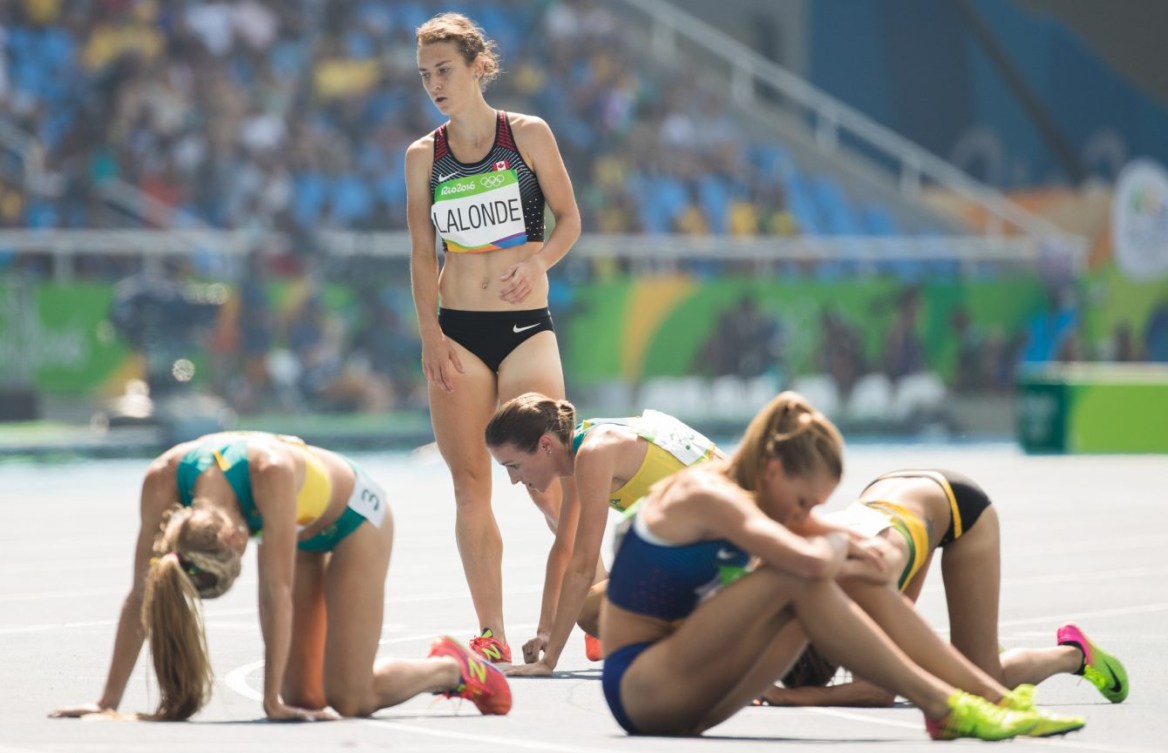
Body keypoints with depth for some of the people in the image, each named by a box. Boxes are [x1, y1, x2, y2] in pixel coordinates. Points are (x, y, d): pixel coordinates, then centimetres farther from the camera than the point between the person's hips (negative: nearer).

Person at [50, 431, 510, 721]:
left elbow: (276, 591, -41)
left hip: (353, 519, -5)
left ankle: (455, 668, 15)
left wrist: (272, 699, -39)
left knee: (347, 700, -10)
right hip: (299, 530, 5)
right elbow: (141, 593, -26)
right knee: (303, 698, 0)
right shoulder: (162, 481, -31)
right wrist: (108, 701, -26)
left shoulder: (270, 471, -44)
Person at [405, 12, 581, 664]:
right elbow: (422, 254, 7)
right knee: (471, 484, 0)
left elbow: (570, 219, 5)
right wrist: (430, 333, -4)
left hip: (526, 326, -2)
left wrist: (535, 259, -15)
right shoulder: (423, 156, 7)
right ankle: (492, 633, 4)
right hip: (456, 333, 3)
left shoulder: (528, 135, 2)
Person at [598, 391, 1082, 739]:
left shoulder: (741, 501, 10)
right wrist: (840, 548, -9)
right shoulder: (706, 496, -19)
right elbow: (810, 560, -32)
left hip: (683, 698, 9)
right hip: (639, 689, -9)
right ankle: (942, 708, -24)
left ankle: (988, 694, -7)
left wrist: (847, 555, -10)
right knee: (800, 579, -26)